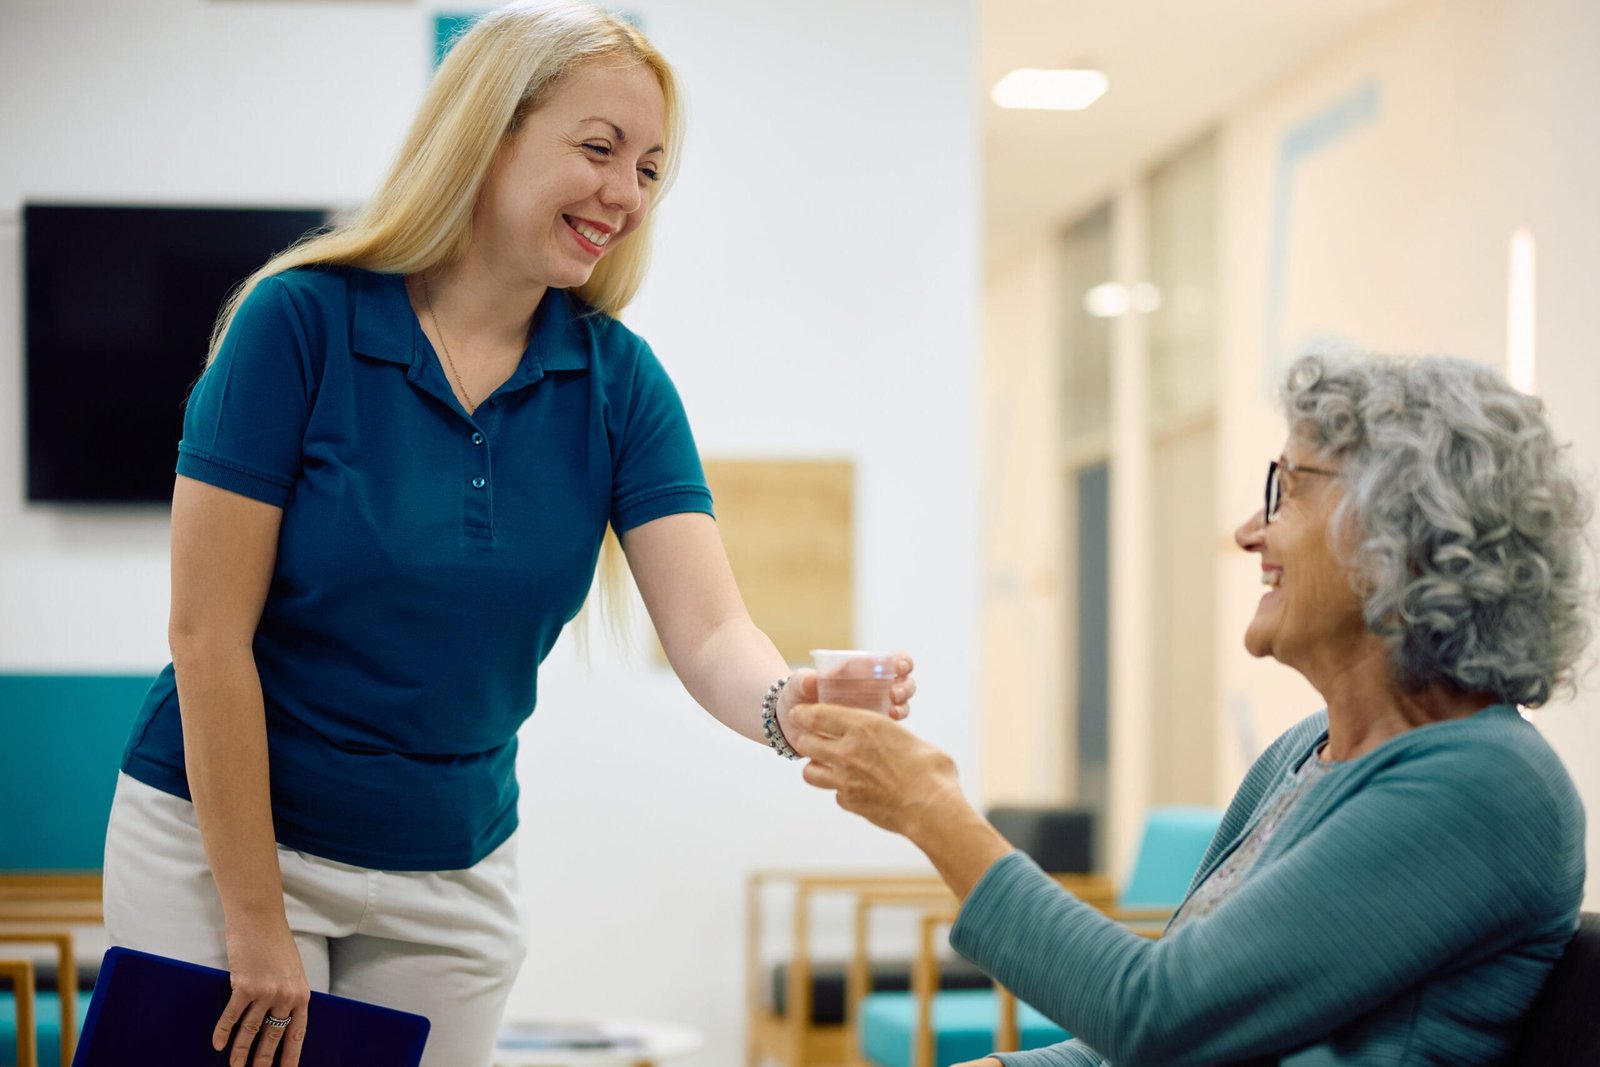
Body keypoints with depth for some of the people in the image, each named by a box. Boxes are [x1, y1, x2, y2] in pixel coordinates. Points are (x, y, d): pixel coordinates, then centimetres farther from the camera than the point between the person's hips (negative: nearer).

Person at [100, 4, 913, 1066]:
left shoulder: (620, 382, -3)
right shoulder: (301, 319, -15)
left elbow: (708, 632, -14)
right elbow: (208, 637, -15)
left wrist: (789, 701, -38)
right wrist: (256, 926, -16)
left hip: (453, 870, 4)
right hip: (220, 834, -4)